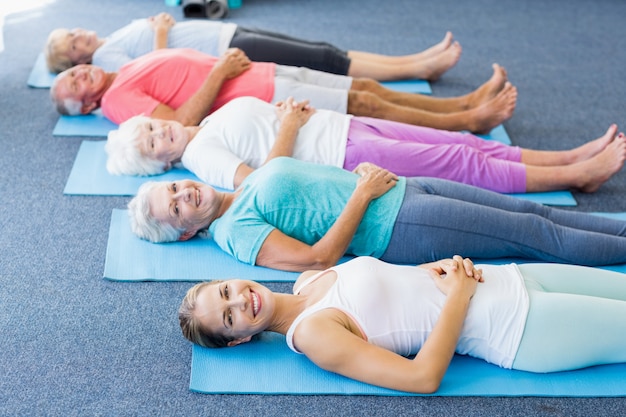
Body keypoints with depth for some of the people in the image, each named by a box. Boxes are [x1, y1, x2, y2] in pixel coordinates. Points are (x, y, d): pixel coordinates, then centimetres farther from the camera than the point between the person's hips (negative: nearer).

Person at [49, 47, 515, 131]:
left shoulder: (131, 70, 20)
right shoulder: (118, 98, -8)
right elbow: (181, 125, -23)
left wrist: (228, 60, 5)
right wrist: (220, 72, -19)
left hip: (265, 74, 9)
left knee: (367, 87, 4)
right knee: (364, 104, -10)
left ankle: (467, 103, 8)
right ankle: (468, 121, -2)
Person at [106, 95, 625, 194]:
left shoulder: (213, 120, 18)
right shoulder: (199, 153, -7)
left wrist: (293, 110, 2)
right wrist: (289, 127, -13)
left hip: (347, 126, 8)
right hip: (349, 158, -8)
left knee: (468, 144, 1)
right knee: (469, 165, -9)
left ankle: (573, 157, 6)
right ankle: (578, 175, -2)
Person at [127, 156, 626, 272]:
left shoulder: (251, 179, 14)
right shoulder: (235, 230, -12)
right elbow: (320, 257, -21)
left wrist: (368, 170, 2)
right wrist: (363, 194, -18)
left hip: (405, 188, 8)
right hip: (400, 227, -8)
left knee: (531, 211, 4)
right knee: (537, 235, -6)